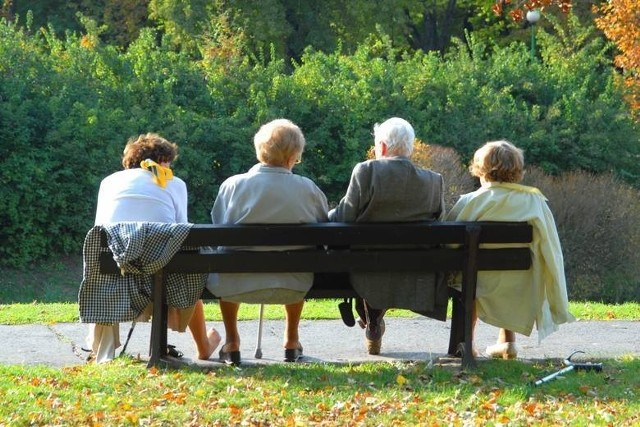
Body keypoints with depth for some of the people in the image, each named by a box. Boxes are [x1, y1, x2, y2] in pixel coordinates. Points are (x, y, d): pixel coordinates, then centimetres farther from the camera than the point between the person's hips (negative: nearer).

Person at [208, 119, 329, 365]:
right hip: (292, 287, 1)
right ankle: (291, 342, 47)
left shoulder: (232, 186, -10)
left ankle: (231, 344, 40)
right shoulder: (308, 190, -10)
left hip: (237, 286, -1)